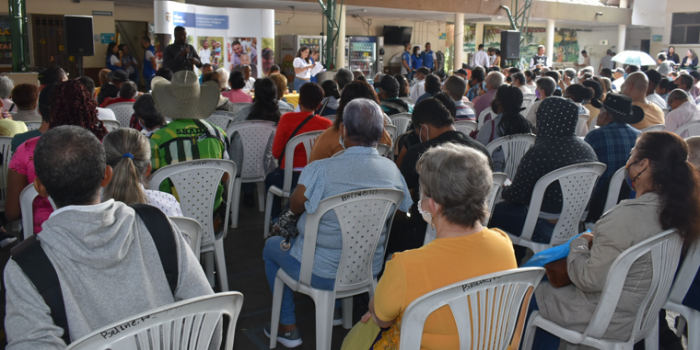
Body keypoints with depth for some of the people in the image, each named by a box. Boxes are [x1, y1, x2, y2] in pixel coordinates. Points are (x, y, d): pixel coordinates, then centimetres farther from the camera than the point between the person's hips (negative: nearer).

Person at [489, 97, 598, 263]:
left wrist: (504, 190, 6)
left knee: (494, 211, 12)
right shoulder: (587, 149, -2)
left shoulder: (540, 152, -24)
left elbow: (515, 196, -17)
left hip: (546, 230, -8)